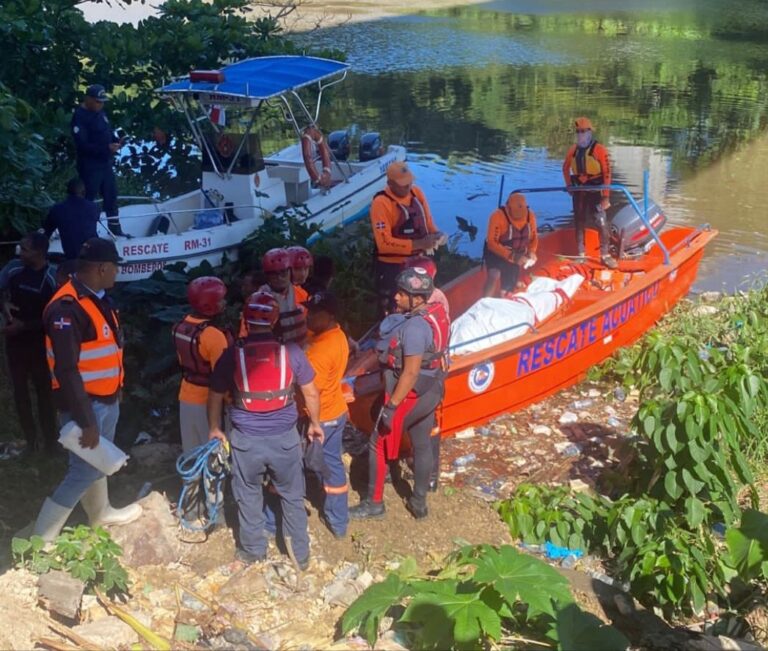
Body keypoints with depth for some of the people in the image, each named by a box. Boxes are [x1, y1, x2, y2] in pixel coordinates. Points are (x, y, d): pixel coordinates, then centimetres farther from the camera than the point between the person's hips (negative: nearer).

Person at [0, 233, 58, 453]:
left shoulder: (52, 278, -14)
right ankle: (30, 441, 24)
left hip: (39, 342, -4)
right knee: (19, 391, 10)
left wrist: (24, 325, -18)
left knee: (44, 391, 5)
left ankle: (50, 443, 15)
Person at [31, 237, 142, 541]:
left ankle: (101, 513, 46)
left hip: (107, 399, 9)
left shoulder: (97, 298, 5)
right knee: (83, 471, -2)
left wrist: (115, 393, 20)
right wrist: (86, 421, -25)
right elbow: (66, 370, -27)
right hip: (85, 404, -9)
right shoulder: (67, 308, -26)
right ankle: (40, 540, 9)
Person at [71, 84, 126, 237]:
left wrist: (116, 141, -6)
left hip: (105, 163, 9)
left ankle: (115, 228, 30)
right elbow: (82, 145, -24)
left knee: (111, 195, 17)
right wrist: (107, 148, -28)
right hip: (90, 165, -9)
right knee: (88, 198, -1)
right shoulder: (80, 117, -18)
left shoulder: (100, 112, 9)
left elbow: (108, 132, 18)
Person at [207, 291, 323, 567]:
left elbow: (216, 396, 2)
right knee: (292, 497, 17)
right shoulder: (291, 351, -9)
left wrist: (214, 428, 18)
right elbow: (311, 393, 0)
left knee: (248, 497, 20)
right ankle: (301, 555, 29)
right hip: (285, 438, 1)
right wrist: (315, 423, 17)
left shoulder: (233, 353, -9)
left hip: (246, 439, 0)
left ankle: (253, 551, 35)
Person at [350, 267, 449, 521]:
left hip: (410, 394, -9)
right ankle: (419, 502, 33)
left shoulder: (414, 327, -29)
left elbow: (411, 373, -27)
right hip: (430, 391, 9)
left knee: (378, 445, 8)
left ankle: (374, 504, 20)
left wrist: (392, 406, -22)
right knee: (422, 445, 19)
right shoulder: (437, 312, -1)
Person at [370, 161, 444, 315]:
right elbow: (384, 243, -25)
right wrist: (418, 244, -29)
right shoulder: (381, 203, -20)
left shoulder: (417, 193, 0)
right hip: (391, 267, -6)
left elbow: (427, 222, 12)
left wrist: (435, 234, -12)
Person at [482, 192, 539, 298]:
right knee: (494, 276, -33)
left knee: (508, 293, 12)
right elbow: (492, 243, -30)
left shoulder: (530, 215, -13)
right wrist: (513, 257, -38)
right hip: (495, 253, -5)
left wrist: (531, 252, -18)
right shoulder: (498, 215, -29)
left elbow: (534, 237, 3)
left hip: (516, 255, 5)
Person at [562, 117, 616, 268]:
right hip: (579, 190, 5)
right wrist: (569, 185, 8)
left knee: (601, 222, -7)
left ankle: (605, 255, 3)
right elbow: (565, 168, 19)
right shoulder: (573, 150, 3)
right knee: (579, 222, 11)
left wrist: (606, 196, -16)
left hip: (595, 190, -5)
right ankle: (580, 255, 21)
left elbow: (607, 173, -13)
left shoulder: (599, 150, -12)